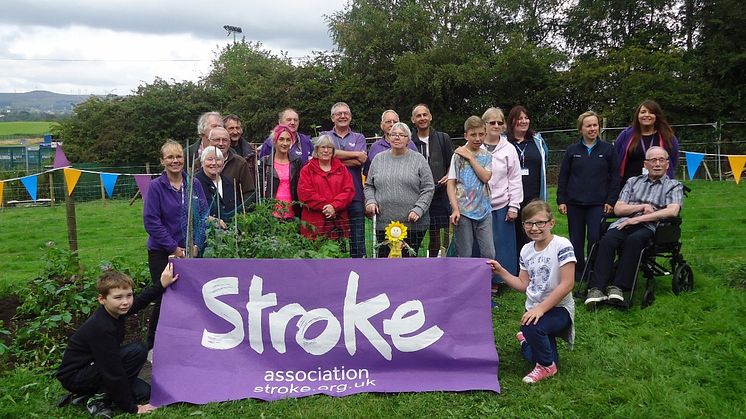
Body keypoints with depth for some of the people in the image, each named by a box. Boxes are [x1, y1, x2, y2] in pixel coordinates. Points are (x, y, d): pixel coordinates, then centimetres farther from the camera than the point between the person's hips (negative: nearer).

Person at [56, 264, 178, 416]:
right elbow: (113, 373, -27)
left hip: (90, 367, 9)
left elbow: (141, 299, 17)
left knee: (144, 392, 1)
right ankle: (99, 399, -11)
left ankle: (88, 393, 10)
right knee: (138, 350, -23)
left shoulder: (115, 311, -7)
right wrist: (131, 407, -21)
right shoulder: (101, 328, -30)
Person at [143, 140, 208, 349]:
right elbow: (151, 221, -10)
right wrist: (174, 248, -13)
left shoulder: (194, 185, 4)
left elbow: (203, 216, 5)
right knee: (163, 299, 1)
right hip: (162, 253, -3)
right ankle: (153, 346, 20)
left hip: (190, 252, 3)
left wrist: (197, 245, -6)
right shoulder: (156, 186, -6)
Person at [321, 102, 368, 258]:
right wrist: (355, 154, -6)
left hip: (355, 195, 1)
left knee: (358, 242, 0)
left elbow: (361, 160, -4)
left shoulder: (359, 138, 15)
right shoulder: (325, 136, 14)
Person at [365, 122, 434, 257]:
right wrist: (370, 201, -2)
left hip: (412, 223, -2)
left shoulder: (418, 159, 3)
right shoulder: (379, 159, 12)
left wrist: (418, 209, -11)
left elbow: (428, 189, 0)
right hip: (384, 222, 2)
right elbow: (369, 185, 17)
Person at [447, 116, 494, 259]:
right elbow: (451, 183, -3)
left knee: (489, 254, 3)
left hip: (484, 210, 3)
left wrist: (470, 157, -8)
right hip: (463, 211, -3)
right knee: (465, 255, 3)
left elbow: (485, 177, -7)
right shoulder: (458, 155, 1)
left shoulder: (487, 156, 9)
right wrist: (455, 209, -12)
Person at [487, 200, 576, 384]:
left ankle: (546, 366, -4)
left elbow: (567, 284, -20)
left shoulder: (562, 246, -17)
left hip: (558, 308, -5)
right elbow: (524, 285, 9)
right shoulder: (526, 250, 3)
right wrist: (501, 271, 0)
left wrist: (541, 308, -23)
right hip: (534, 309, 6)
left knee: (531, 326, -34)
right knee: (532, 357, -1)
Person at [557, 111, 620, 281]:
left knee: (596, 238, -7)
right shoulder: (572, 150, 8)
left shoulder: (608, 149, 4)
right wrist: (561, 200, 3)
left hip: (598, 203, -2)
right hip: (575, 203, 2)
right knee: (576, 240, 6)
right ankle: (578, 273, 19)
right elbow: (563, 177, 10)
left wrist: (611, 201, -2)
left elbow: (615, 177, 4)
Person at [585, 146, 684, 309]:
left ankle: (618, 287, -37)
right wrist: (643, 207, 0)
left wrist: (638, 218, -12)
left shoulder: (674, 186, 16)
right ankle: (597, 289, -38)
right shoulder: (633, 182, 26)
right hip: (625, 223, 2)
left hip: (650, 227, -2)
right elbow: (618, 209, 15)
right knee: (607, 240, -32)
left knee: (634, 239, -38)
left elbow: (672, 211, -5)